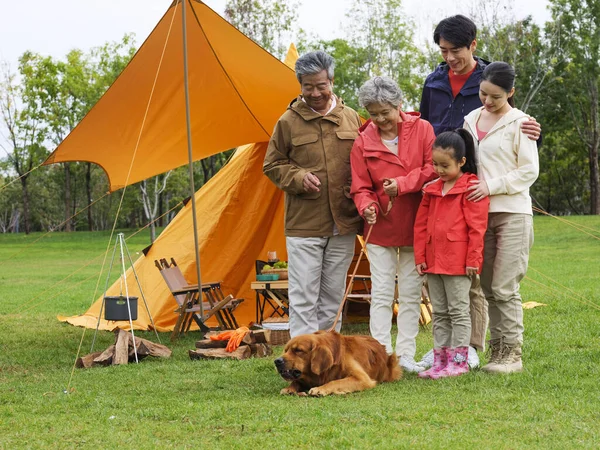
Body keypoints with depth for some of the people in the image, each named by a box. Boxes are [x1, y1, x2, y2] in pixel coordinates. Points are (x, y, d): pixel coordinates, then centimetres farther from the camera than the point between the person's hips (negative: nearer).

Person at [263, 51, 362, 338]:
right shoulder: (289, 121, -2)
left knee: (333, 296, 12)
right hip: (304, 225, -3)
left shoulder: (351, 118, 6)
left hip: (343, 224, 3)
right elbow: (272, 165, 6)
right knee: (303, 297, -4)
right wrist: (298, 177, -11)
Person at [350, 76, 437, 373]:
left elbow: (434, 169, -7)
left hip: (415, 225, 0)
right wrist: (367, 206, -19)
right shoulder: (363, 141, 1)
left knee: (411, 293, 6)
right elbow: (360, 187, 1)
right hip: (381, 226, 0)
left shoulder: (421, 129, -1)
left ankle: (406, 356, 13)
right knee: (381, 293, -2)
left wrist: (402, 184, -17)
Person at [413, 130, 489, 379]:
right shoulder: (432, 189, 12)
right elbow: (421, 224, 15)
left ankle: (458, 361, 3)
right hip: (433, 261, 7)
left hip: (458, 263, -7)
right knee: (439, 313, 11)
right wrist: (420, 256, 9)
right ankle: (439, 360, 16)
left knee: (458, 311, -1)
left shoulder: (471, 188, -8)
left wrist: (473, 259, -13)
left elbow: (477, 227, -11)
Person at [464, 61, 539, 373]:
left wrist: (491, 186, -14)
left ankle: (512, 353, -2)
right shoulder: (471, 120, 11)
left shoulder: (519, 123, -4)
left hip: (512, 212, -5)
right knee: (488, 287, 6)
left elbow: (529, 171, -7)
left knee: (504, 288, -8)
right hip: (479, 213, 5)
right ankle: (497, 348, 13)